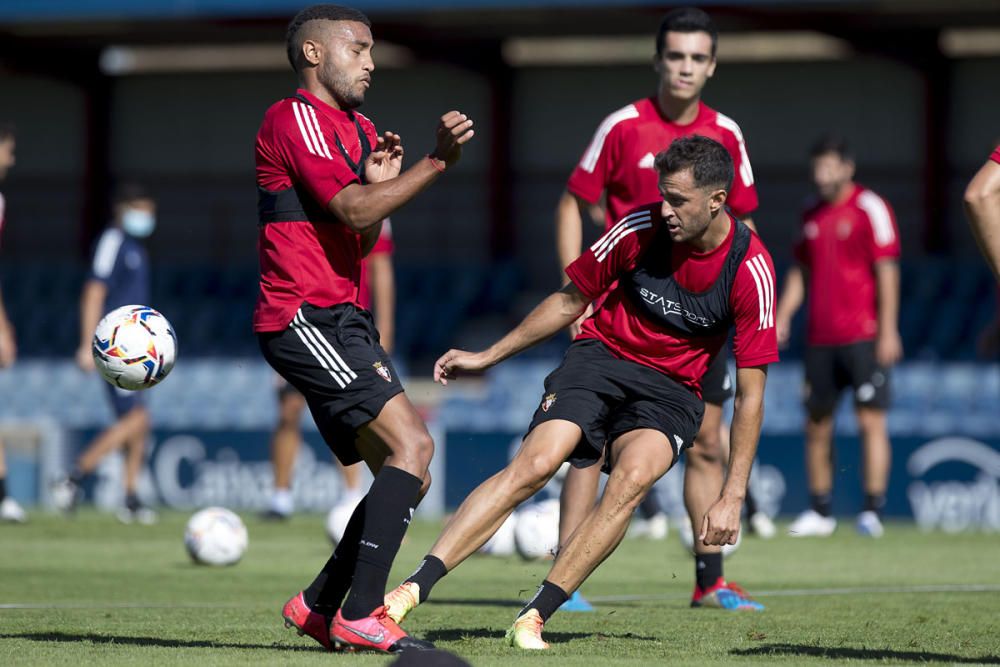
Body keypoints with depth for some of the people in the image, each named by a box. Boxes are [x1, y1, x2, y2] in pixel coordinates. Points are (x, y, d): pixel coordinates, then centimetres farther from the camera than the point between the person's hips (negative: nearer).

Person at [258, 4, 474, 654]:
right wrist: (437, 162, -21)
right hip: (307, 316, -10)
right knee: (412, 445, -19)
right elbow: (354, 211, -19)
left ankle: (318, 606, 11)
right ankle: (359, 613, -20)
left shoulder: (355, 130, 22)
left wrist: (383, 186, 7)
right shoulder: (297, 118, -8)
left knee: (405, 474, 5)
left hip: (343, 320, 10)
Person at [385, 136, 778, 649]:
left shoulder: (751, 269, -15)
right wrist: (487, 356, 9)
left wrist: (732, 496, -14)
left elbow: (750, 394, -10)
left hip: (671, 390, 0)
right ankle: (412, 589, -28)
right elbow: (571, 299, 7)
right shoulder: (640, 229, -11)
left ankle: (534, 617, -24)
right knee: (534, 464, -23)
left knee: (632, 478, -30)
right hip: (602, 354, 0)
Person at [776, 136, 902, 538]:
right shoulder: (811, 216, 14)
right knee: (817, 426, 8)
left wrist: (888, 330, -12)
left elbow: (887, 271, -8)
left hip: (863, 337, -6)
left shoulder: (870, 209, -5)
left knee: (871, 421, -8)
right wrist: (782, 318, 11)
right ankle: (820, 513, 17)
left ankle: (873, 511, -8)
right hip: (820, 338, 6)